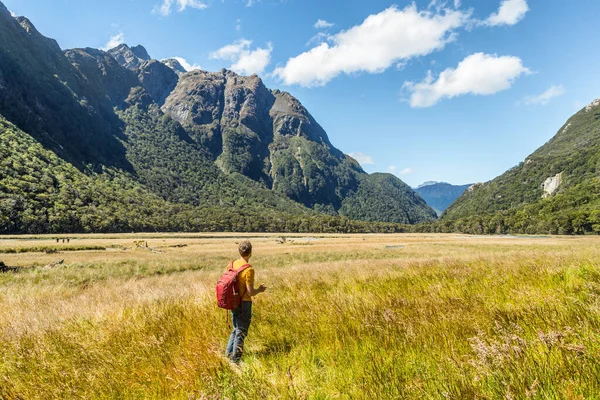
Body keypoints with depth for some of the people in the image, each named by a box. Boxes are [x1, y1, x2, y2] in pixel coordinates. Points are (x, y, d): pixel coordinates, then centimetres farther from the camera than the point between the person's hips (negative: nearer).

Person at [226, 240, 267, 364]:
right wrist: (260, 289, -2)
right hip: (244, 304, -7)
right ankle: (235, 359, 16)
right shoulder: (249, 269, -22)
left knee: (235, 329, 24)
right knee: (241, 332, 7)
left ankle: (229, 354, 31)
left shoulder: (232, 264, -1)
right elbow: (250, 292, -21)